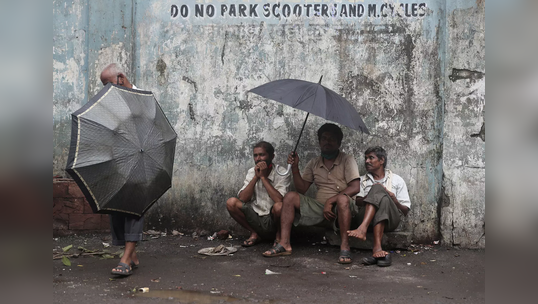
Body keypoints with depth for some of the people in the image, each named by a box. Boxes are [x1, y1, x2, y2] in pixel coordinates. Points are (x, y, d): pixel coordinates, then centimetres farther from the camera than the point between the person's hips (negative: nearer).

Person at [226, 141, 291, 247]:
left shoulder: (281, 174, -11)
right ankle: (254, 234, 3)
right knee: (231, 202, -15)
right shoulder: (251, 172, 3)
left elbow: (279, 200, -27)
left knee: (279, 206, -36)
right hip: (256, 218, 4)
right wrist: (256, 177, -16)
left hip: (273, 220, -4)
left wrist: (263, 177, -22)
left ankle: (279, 235, -3)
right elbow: (242, 199, -8)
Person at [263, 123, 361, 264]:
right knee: (290, 197, -13)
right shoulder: (314, 164, 14)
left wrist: (330, 201, -21)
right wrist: (295, 167, -4)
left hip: (340, 209, -4)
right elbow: (302, 189, 9)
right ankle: (284, 244, -19)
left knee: (343, 198, -37)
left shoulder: (347, 160, 0)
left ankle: (345, 246, -32)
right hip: (319, 207, 5)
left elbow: (355, 188, -13)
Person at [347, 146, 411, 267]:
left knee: (379, 191, -32)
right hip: (367, 215, 1)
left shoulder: (397, 180, 21)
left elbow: (405, 211, 14)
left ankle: (376, 249, -49)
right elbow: (358, 202, 6)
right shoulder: (362, 180, 26)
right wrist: (374, 194, -12)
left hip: (390, 219, -1)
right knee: (377, 188, -27)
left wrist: (393, 198, -4)